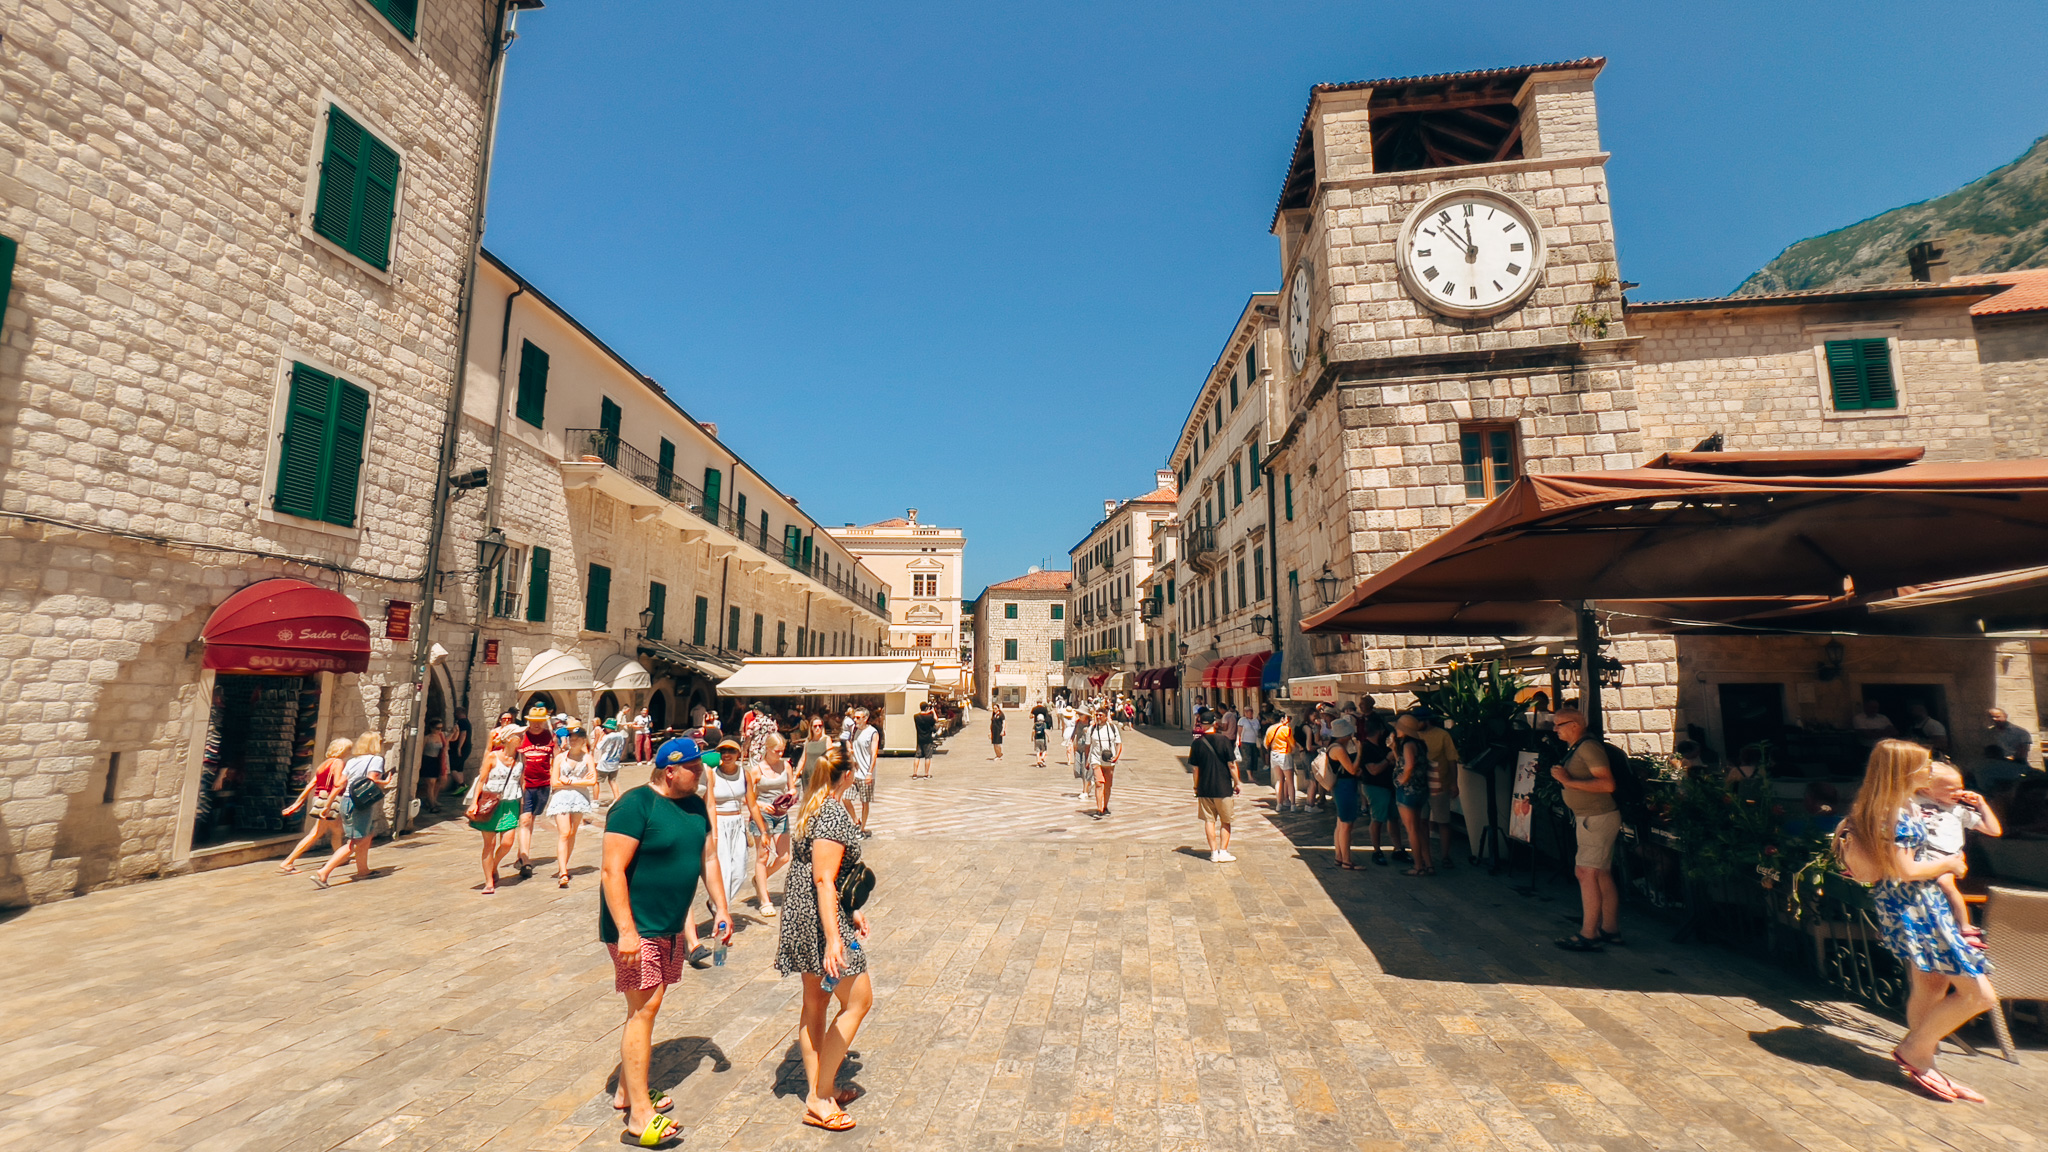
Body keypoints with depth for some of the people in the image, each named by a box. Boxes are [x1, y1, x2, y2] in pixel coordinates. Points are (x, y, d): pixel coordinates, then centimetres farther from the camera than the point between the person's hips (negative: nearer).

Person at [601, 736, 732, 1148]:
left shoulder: (695, 806, 6)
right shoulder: (635, 806, -18)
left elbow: (708, 857, 13)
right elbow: (613, 870, -21)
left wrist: (721, 908, 8)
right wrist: (626, 931, -25)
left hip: (669, 928, 8)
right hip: (636, 929, -8)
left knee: (645, 1006, 17)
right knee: (644, 1008, -6)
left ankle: (626, 1091, 33)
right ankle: (640, 1118, 2)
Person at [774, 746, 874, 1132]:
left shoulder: (815, 808, 10)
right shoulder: (834, 814, -21)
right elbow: (824, 880, -24)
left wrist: (851, 912, 23)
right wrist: (834, 938, -25)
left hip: (802, 913, 10)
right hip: (821, 917, -10)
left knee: (815, 1002, 18)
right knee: (858, 1001, 2)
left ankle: (817, 1090, 30)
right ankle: (820, 1099, 10)